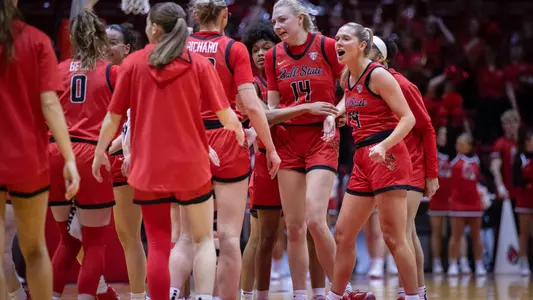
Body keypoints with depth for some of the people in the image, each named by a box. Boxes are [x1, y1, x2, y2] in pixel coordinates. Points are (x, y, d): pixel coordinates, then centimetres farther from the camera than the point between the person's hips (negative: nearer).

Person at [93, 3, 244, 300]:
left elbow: (114, 116, 2)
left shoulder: (133, 63, -1)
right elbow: (225, 115, -5)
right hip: (191, 165, 0)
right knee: (204, 239, 10)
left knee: (158, 245, 8)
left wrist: (100, 151, 18)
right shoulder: (198, 63, -2)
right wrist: (240, 131, 16)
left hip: (148, 167, 1)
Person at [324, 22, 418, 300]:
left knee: (393, 236, -10)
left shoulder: (377, 75, -9)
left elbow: (408, 118, -12)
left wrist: (383, 146, -25)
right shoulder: (347, 78, 13)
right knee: (343, 234, 8)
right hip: (362, 160, 9)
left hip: (387, 157, -8)